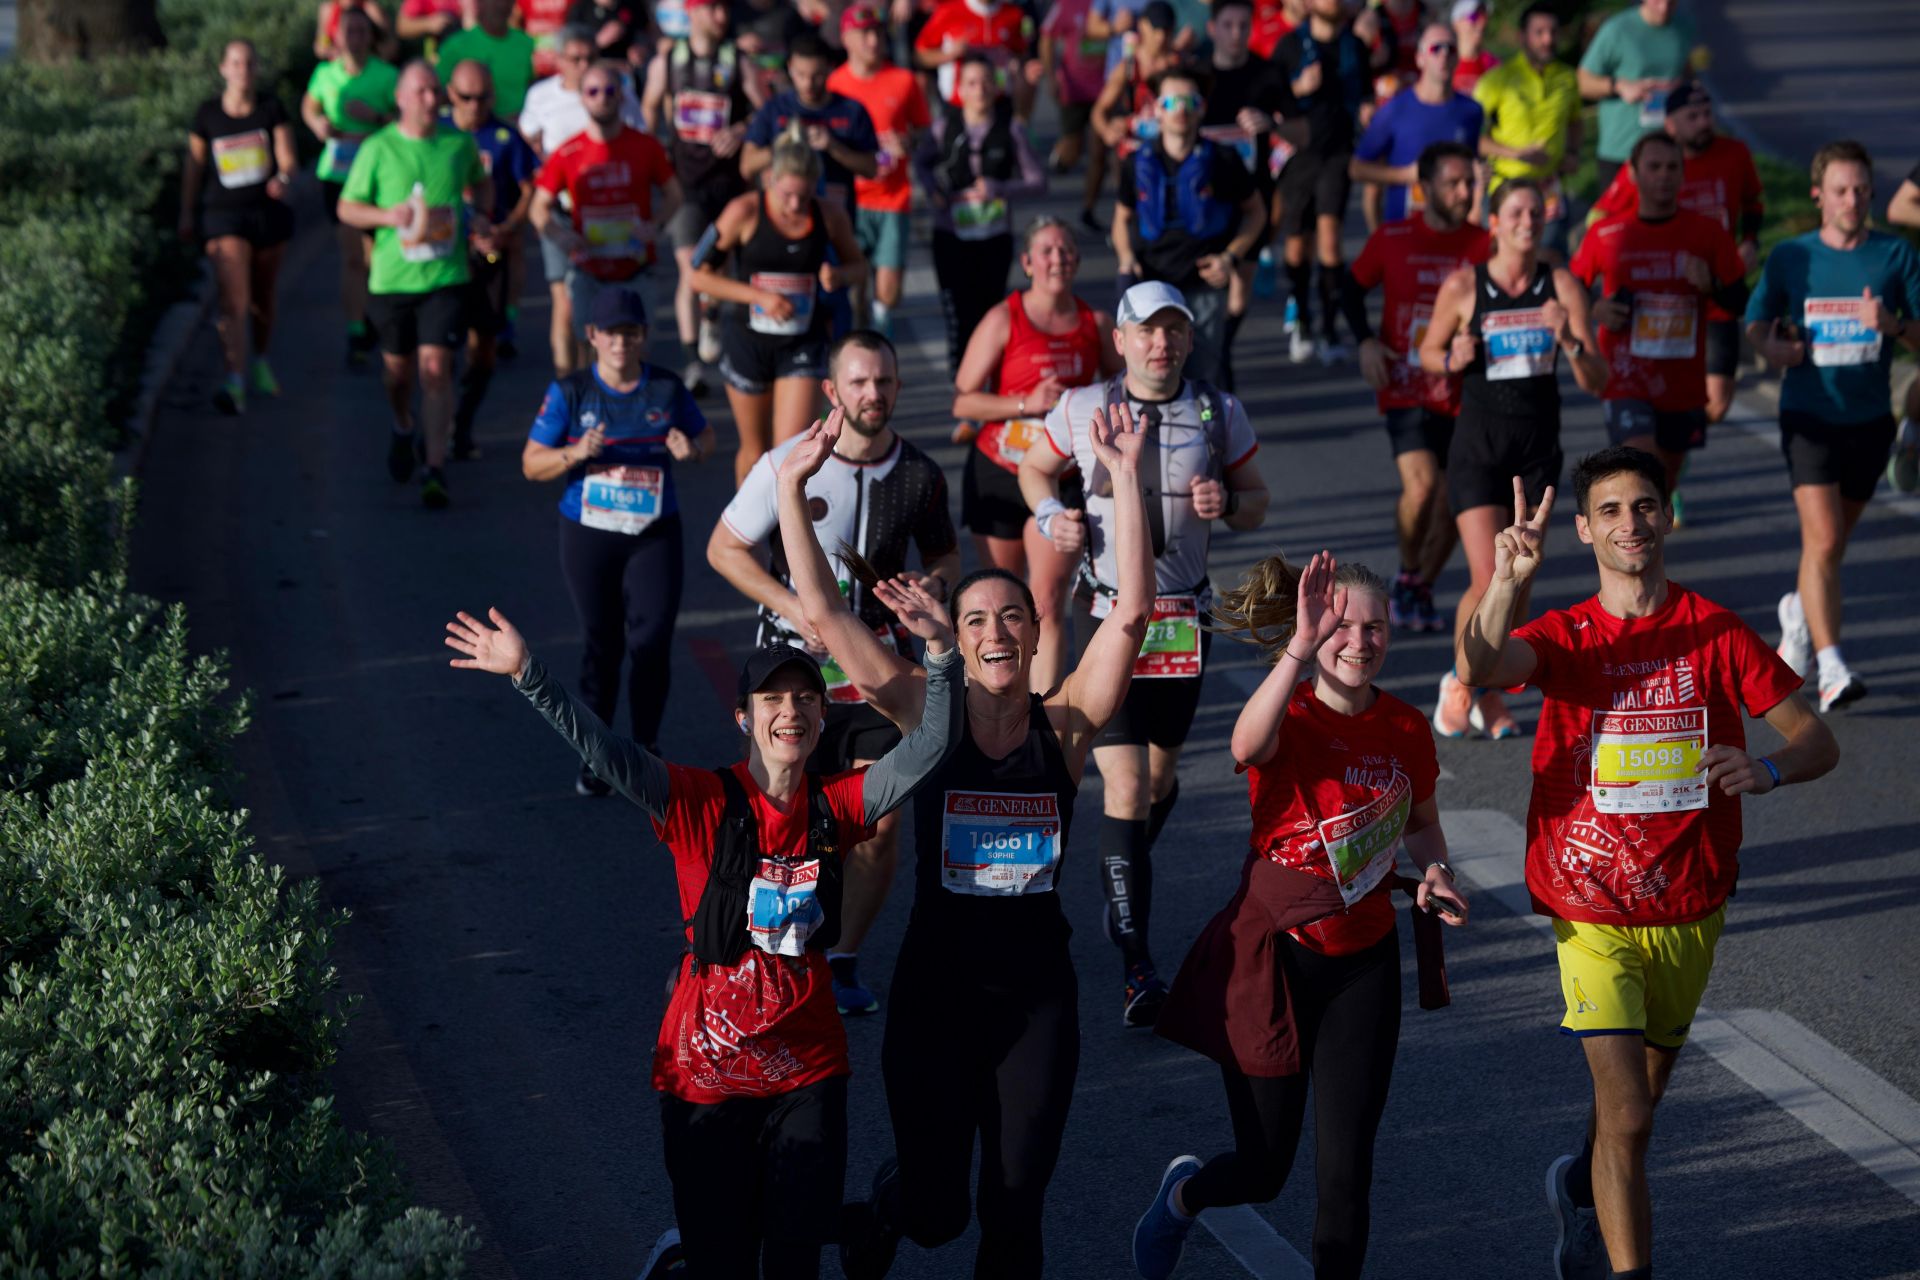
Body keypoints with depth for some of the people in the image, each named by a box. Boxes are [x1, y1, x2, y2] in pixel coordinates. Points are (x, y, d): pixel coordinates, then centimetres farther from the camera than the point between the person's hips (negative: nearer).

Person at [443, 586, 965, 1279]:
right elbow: (605, 752, -23)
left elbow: (929, 747, -7)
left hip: (807, 1072, 3)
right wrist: (527, 674, -35)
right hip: (707, 1069, -3)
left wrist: (941, 652, -22)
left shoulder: (836, 806, -1)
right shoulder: (701, 802, -11)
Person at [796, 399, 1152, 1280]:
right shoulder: (928, 719, -6)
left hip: (1037, 990, 1)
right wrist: (790, 488, -15)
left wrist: (1125, 483, -22)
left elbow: (1132, 610, -16)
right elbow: (822, 611, -12)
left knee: (1016, 1203, 6)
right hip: (936, 984, -1)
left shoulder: (1064, 725, -4)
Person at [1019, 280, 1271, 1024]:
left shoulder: (1220, 413, 0)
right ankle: (1137, 968, -11)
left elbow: (1257, 504, 9)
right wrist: (1052, 515, -6)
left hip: (1185, 619, 3)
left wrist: (1226, 503, -14)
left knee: (1161, 774, 16)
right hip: (1107, 616, -2)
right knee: (1125, 786, -11)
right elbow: (1036, 470, 15)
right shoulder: (1082, 410, -2)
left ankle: (1124, 890, 48)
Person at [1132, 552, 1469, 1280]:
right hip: (1273, 956, -3)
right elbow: (1248, 745, -43)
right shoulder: (1289, 721, -16)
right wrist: (1300, 648, -57)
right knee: (1264, 1171, 8)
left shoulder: (1405, 731, -2)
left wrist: (1434, 872, -5)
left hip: (1362, 961, 3)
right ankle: (1184, 1193, 44)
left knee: (1346, 1172, -2)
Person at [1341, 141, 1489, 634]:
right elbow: (1353, 289, 12)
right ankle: (1407, 577, 4)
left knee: (1452, 500, 3)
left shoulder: (1483, 245, -1)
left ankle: (1419, 592, 24)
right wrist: (1365, 341, -3)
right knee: (1422, 486, -21)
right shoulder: (1391, 240, -2)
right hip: (1406, 387, -2)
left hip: (1463, 393, 2)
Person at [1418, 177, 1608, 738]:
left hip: (1538, 443, 3)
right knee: (1488, 581, -12)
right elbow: (1427, 352, 8)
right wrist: (1453, 360, -13)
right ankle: (1459, 681, 14)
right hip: (1478, 442, -3)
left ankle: (1487, 693, 27)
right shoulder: (1463, 286, -8)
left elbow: (1596, 381, -4)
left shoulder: (1562, 286, -3)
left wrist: (1569, 341, -22)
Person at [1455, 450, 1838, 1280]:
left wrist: (1768, 769, -28)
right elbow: (1480, 666, -28)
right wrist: (1509, 581, -47)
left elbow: (1818, 740, -5)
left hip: (1691, 911, 3)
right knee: (1627, 1115, -14)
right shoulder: (1564, 639, -6)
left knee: (1640, 1096, 23)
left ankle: (1580, 1190, 53)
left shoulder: (1715, 633, -4)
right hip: (1593, 914, -3)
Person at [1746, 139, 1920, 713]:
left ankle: (1799, 613, 45)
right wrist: (1772, 346, -11)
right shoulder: (1789, 257, 1)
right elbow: (1756, 322, 11)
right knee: (1822, 541, -16)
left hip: (1871, 418, 2)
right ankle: (1831, 667, -18)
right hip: (1809, 415, -2)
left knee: (1833, 540, 15)